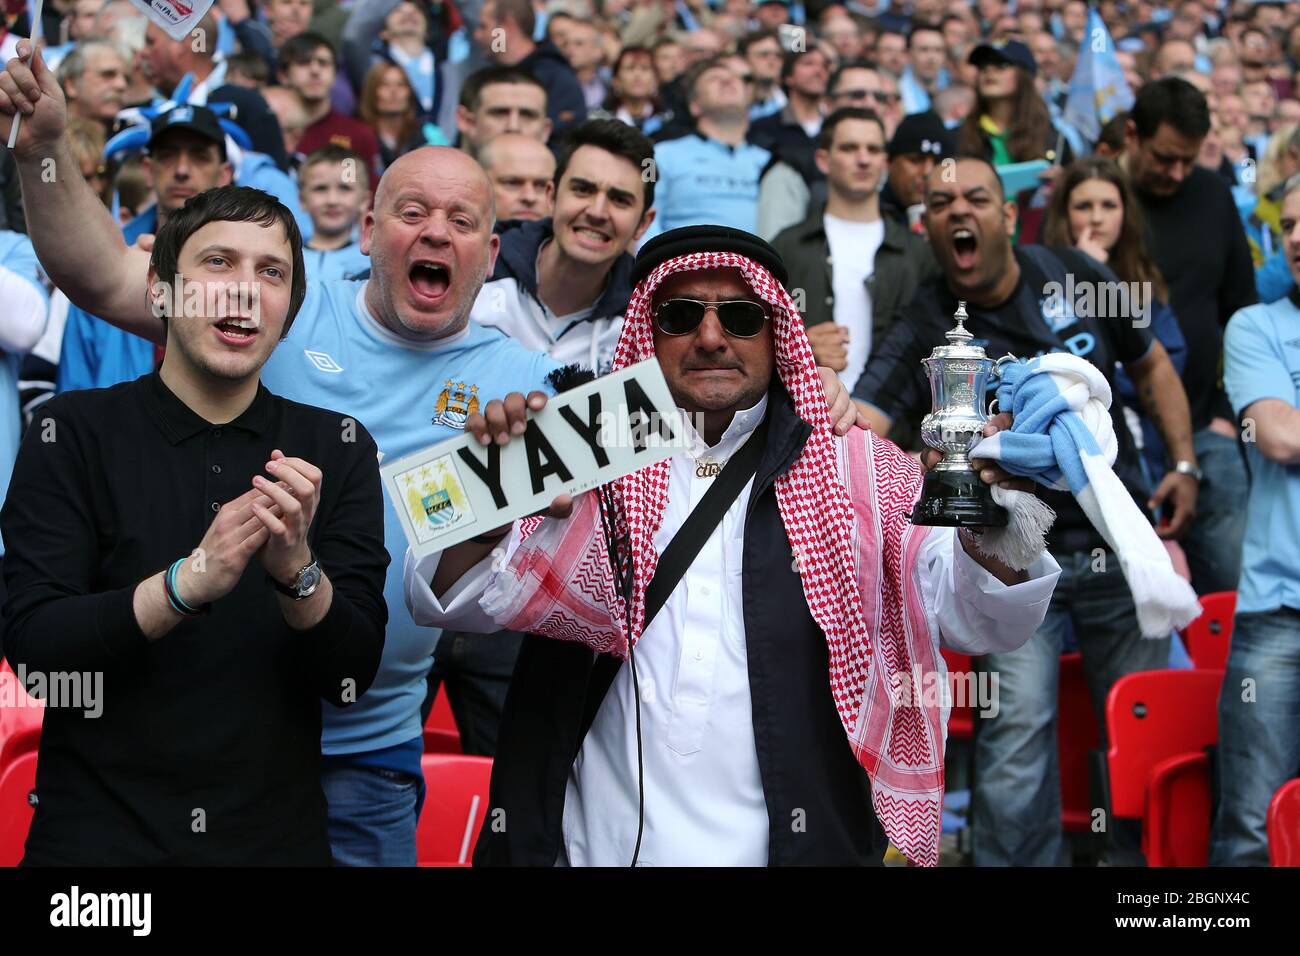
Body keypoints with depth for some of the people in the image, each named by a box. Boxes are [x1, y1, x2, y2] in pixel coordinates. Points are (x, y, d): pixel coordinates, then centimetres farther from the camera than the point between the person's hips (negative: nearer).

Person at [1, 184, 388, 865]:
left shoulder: (338, 451, 0)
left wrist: (296, 568, -24)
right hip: (99, 833, -2)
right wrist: (187, 582, -27)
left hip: (277, 833, 2)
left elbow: (354, 677, -6)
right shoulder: (74, 433, -5)